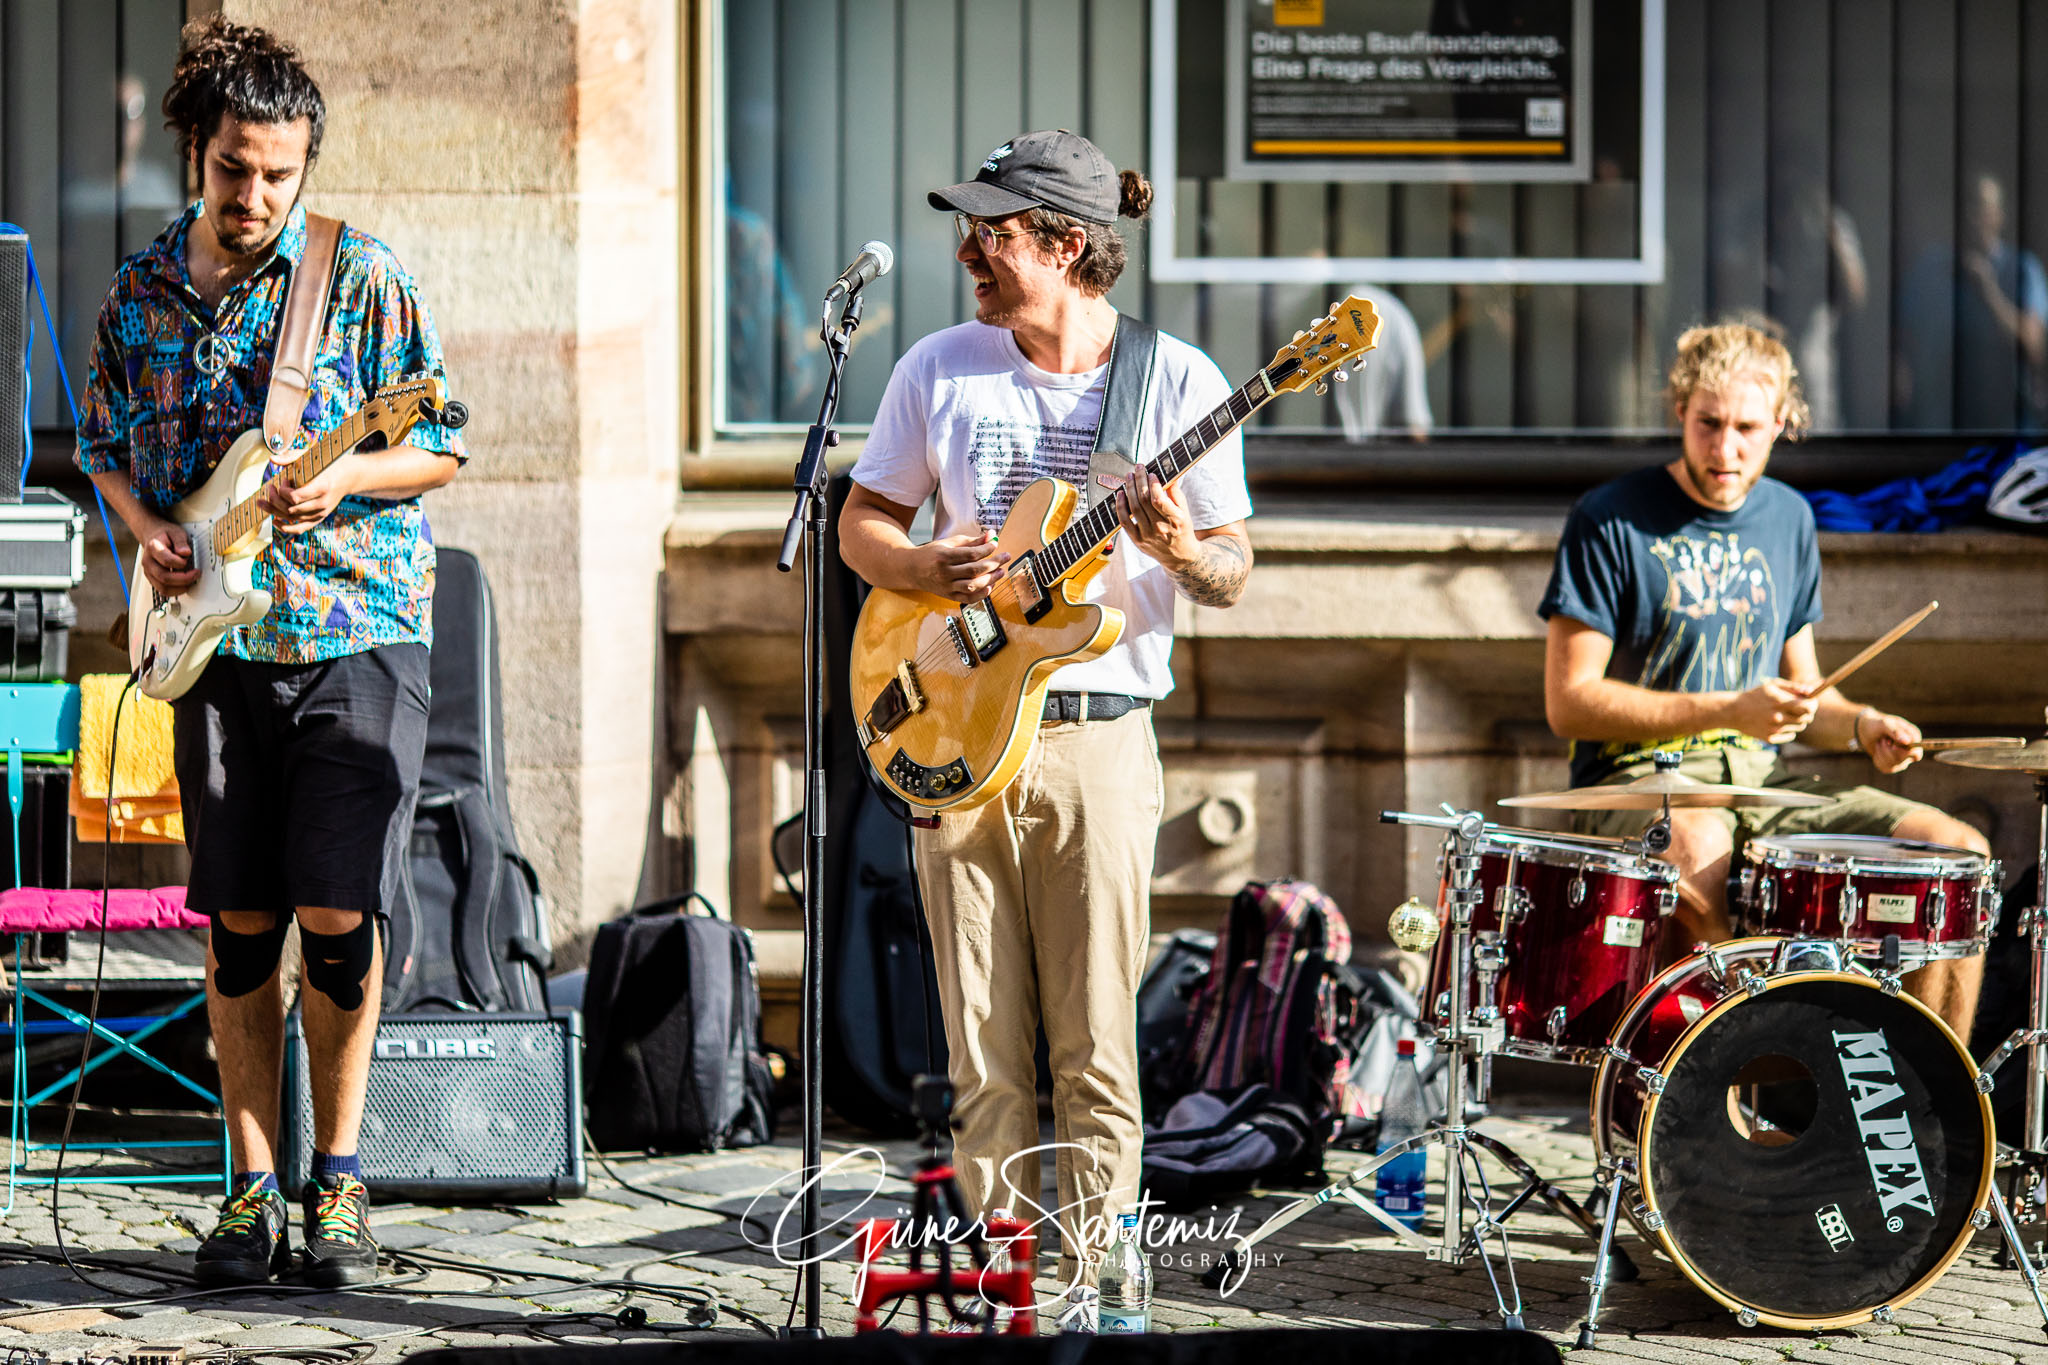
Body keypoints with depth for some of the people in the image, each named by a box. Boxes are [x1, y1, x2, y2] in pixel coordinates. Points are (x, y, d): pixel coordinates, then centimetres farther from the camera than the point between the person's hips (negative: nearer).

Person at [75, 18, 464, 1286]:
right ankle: (255, 1190, 13)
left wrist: (340, 480, -18)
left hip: (358, 627, -3)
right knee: (242, 922, 4)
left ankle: (338, 1179, 10)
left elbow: (437, 447, 0)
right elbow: (108, 447, 19)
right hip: (220, 643, 3)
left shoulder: (364, 276, -3)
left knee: (339, 917, -6)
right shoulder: (141, 291, 8)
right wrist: (146, 527, 0)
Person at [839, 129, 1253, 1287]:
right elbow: (861, 525, 13)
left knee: (1095, 1048, -2)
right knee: (984, 1051, 4)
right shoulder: (941, 369, 7)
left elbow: (1233, 576, 3)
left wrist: (1181, 550, -20)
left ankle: (1094, 1279, 5)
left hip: (1098, 738, -2)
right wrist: (933, 568, -8)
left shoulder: (1178, 382, 0)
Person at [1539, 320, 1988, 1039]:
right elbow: (1569, 701, -11)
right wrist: (1728, 711, -18)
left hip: (1764, 779, 6)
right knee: (1703, 851, -41)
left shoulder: (1788, 520, 13)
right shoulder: (1611, 521, -6)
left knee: (1961, 853, -12)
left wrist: (1862, 725, -3)